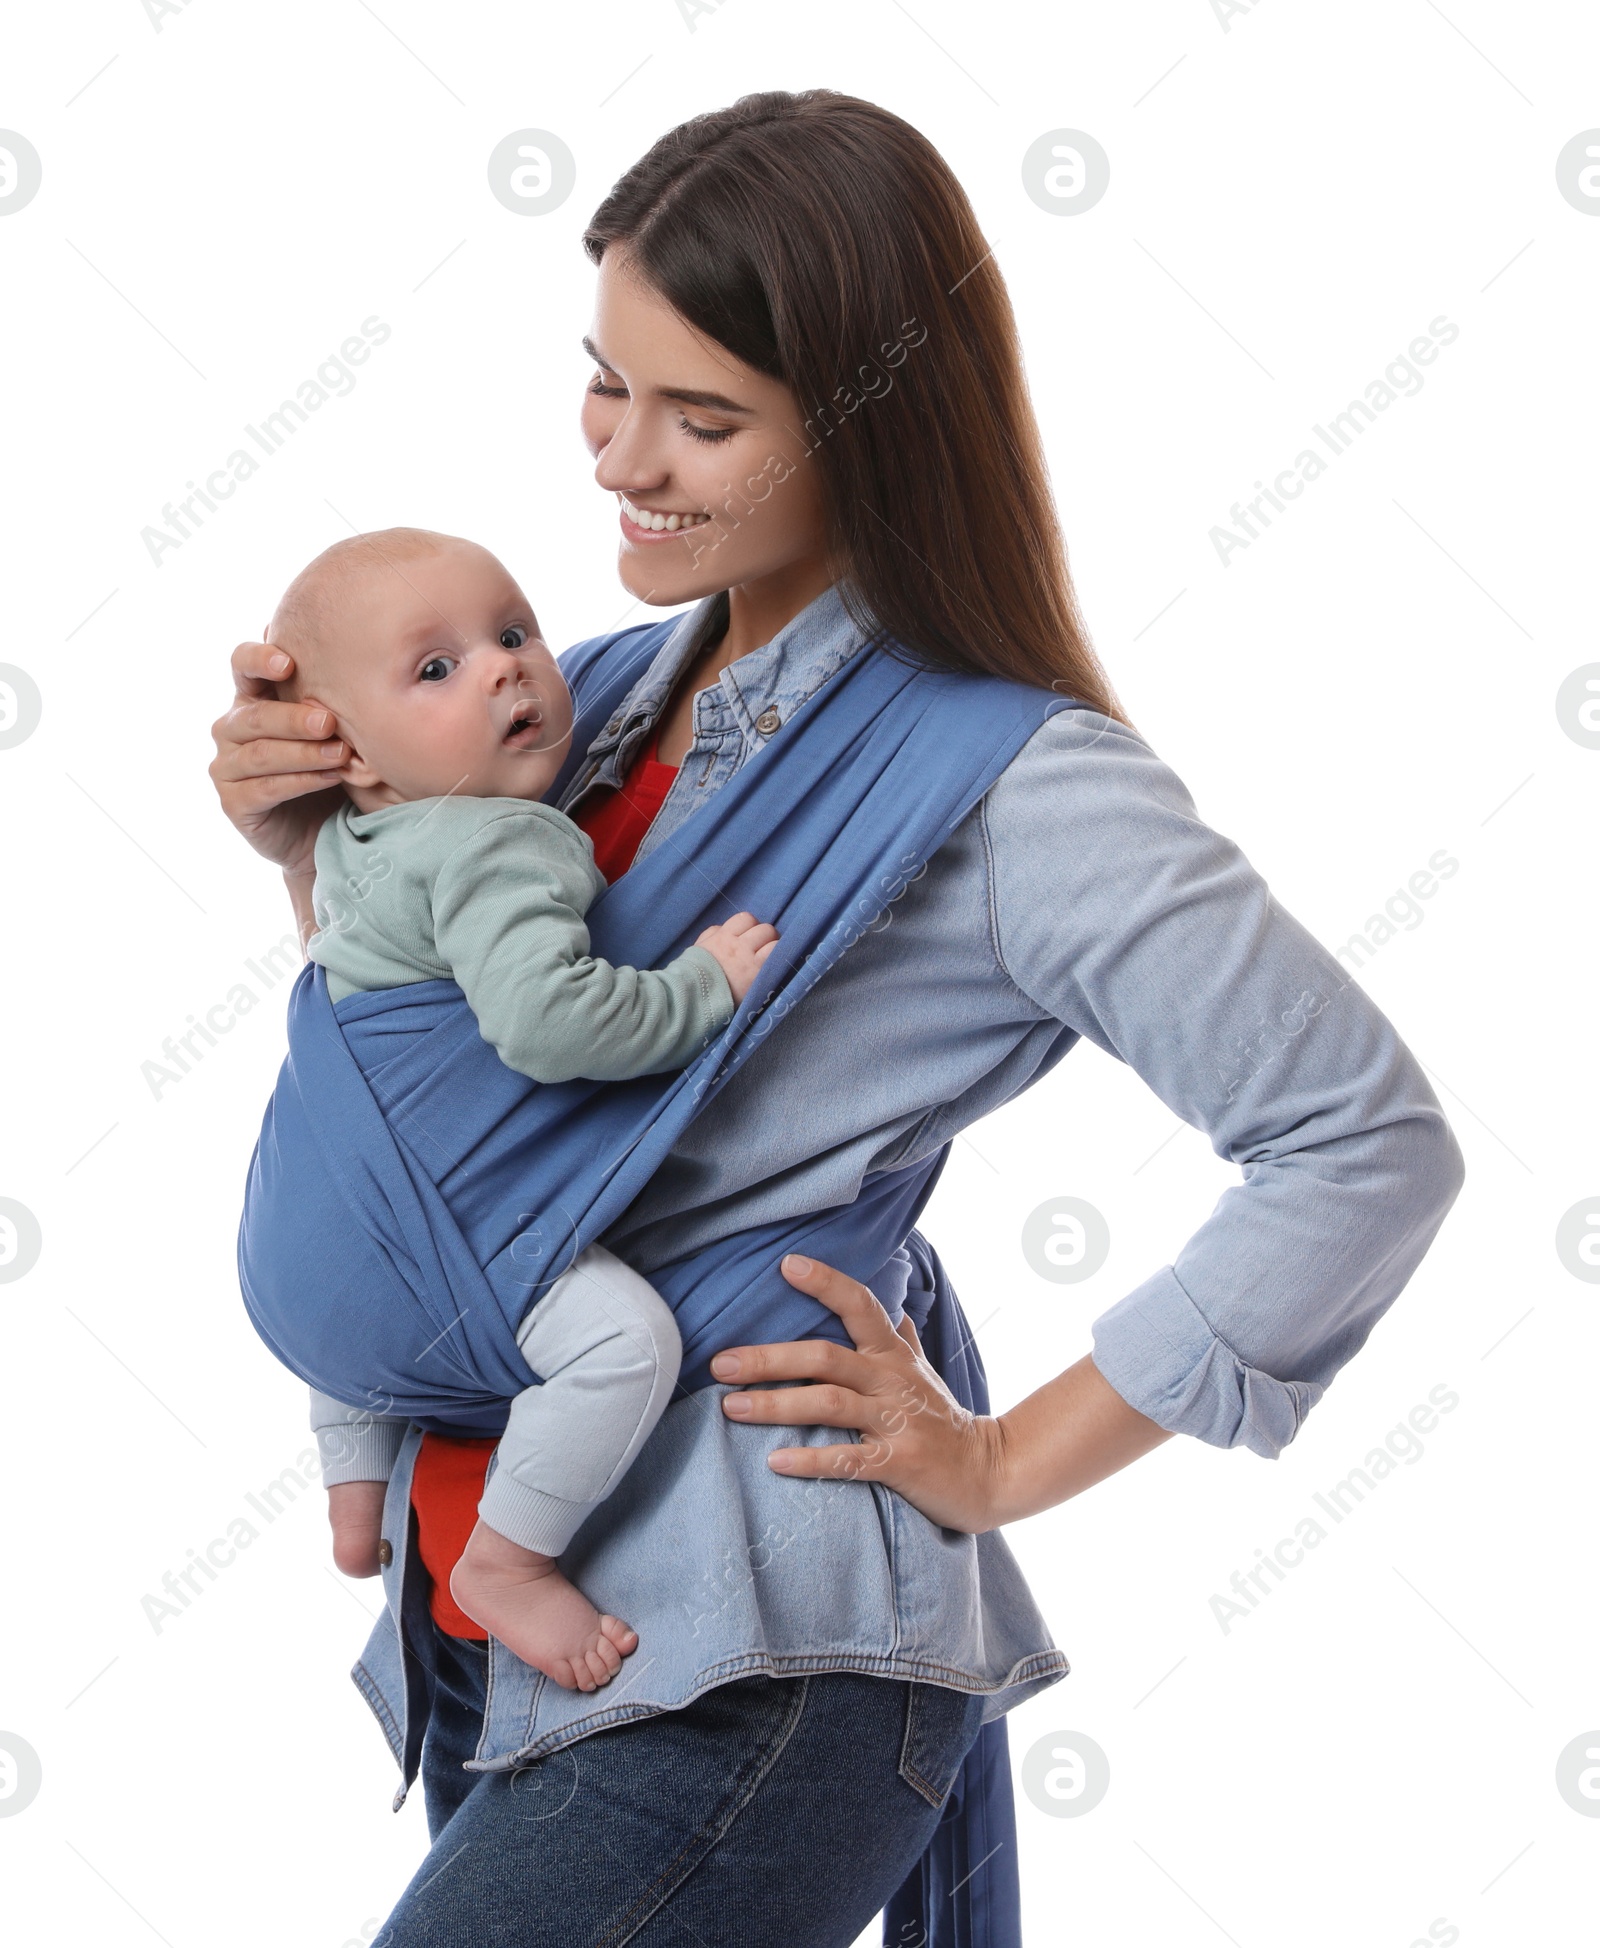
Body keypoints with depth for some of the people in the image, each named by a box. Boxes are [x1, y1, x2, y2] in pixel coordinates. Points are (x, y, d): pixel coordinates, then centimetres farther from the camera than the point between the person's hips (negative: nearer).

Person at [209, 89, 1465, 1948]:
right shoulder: (622, 695, 7)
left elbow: (1371, 1142, -15)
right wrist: (320, 842, 1)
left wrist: (1006, 1463, -10)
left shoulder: (1007, 782, -15)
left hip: (745, 1674, -8)